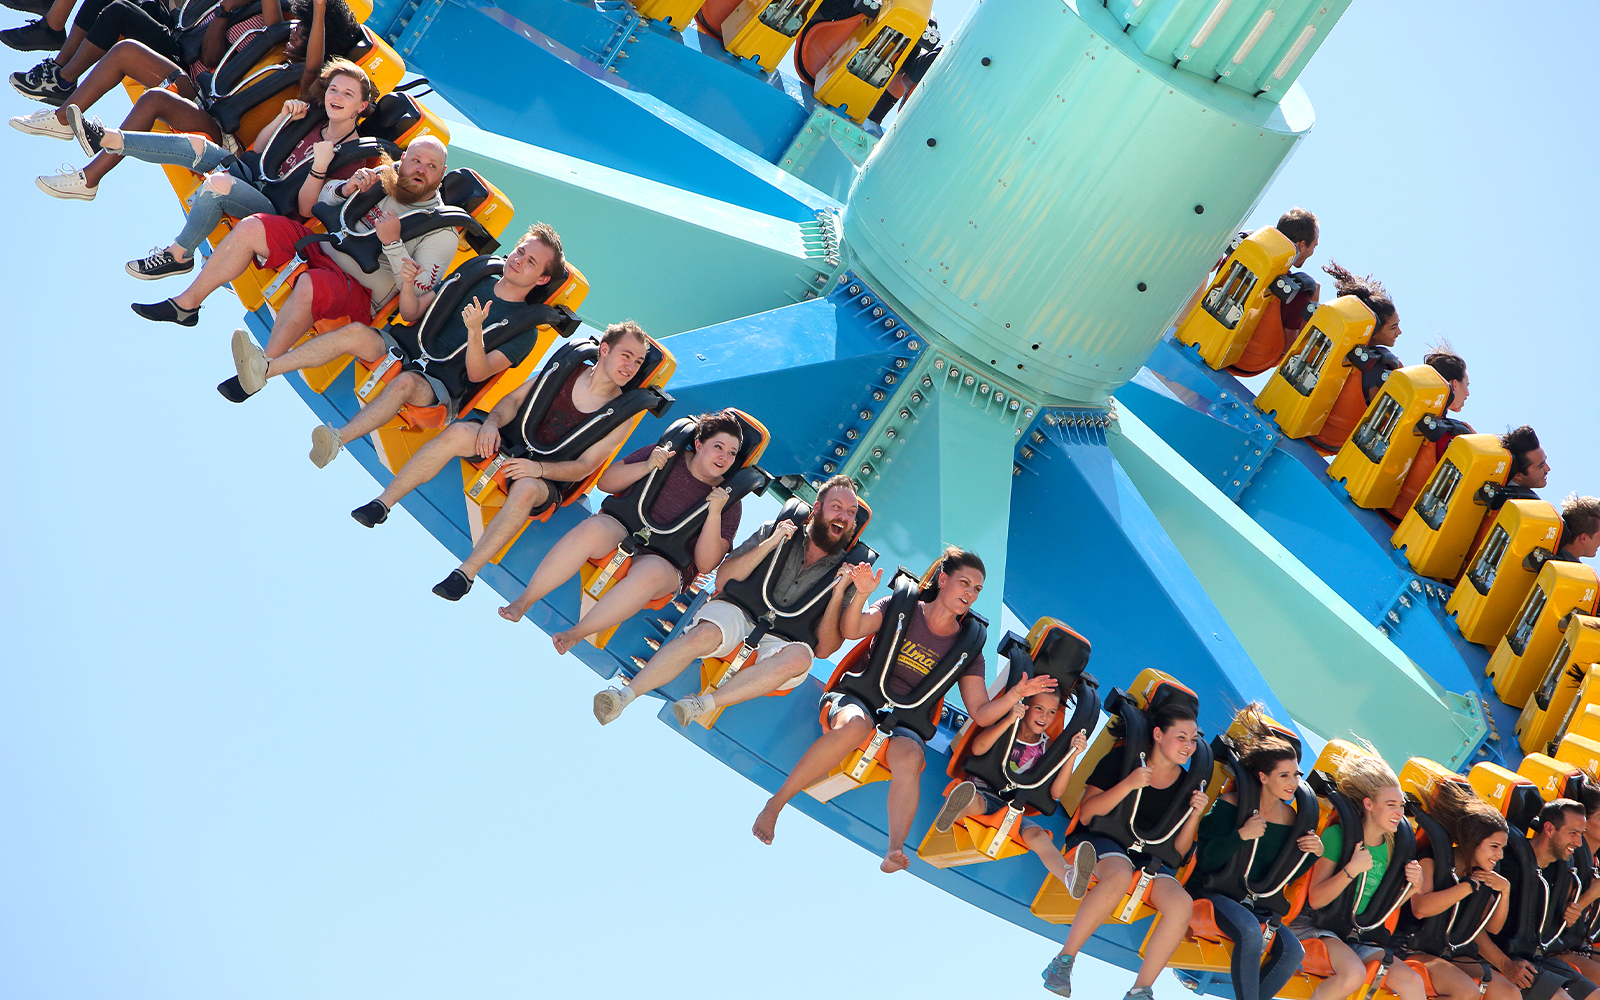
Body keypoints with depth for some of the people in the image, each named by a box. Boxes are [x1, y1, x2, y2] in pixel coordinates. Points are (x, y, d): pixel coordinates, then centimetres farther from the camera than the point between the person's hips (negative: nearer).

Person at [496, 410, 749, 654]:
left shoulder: (728, 499, 4)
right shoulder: (667, 454, 7)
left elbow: (705, 564, -5)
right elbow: (605, 483, 7)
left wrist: (714, 513, -16)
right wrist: (646, 468, -8)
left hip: (666, 563, -1)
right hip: (619, 531, 1)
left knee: (651, 571, -39)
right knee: (593, 528, -35)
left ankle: (576, 634, -35)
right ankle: (523, 602, -30)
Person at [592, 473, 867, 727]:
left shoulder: (844, 571, 10)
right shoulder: (776, 531, 11)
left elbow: (824, 649, 4)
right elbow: (723, 581, 4)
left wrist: (838, 595, -8)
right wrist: (769, 544, -6)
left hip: (779, 641, 0)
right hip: (737, 612, 0)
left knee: (800, 656, -37)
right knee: (706, 634, -36)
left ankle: (703, 704, -39)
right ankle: (625, 694, -38)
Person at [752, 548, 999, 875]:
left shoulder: (968, 647, 11)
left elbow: (981, 714, 6)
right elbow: (850, 630, -9)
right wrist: (862, 594, -27)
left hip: (906, 725, 1)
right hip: (859, 700, -1)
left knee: (909, 757, -35)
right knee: (855, 725, -38)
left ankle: (895, 850, -54)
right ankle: (775, 802, -32)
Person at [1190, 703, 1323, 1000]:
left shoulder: (1291, 817, 8)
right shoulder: (1231, 804, -7)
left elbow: (1285, 874, 15)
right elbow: (1205, 860, -15)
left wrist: (1313, 853, -1)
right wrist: (1240, 835, -25)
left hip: (1258, 905, 5)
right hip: (1216, 894, -5)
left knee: (1293, 950, -21)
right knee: (1250, 932, -35)